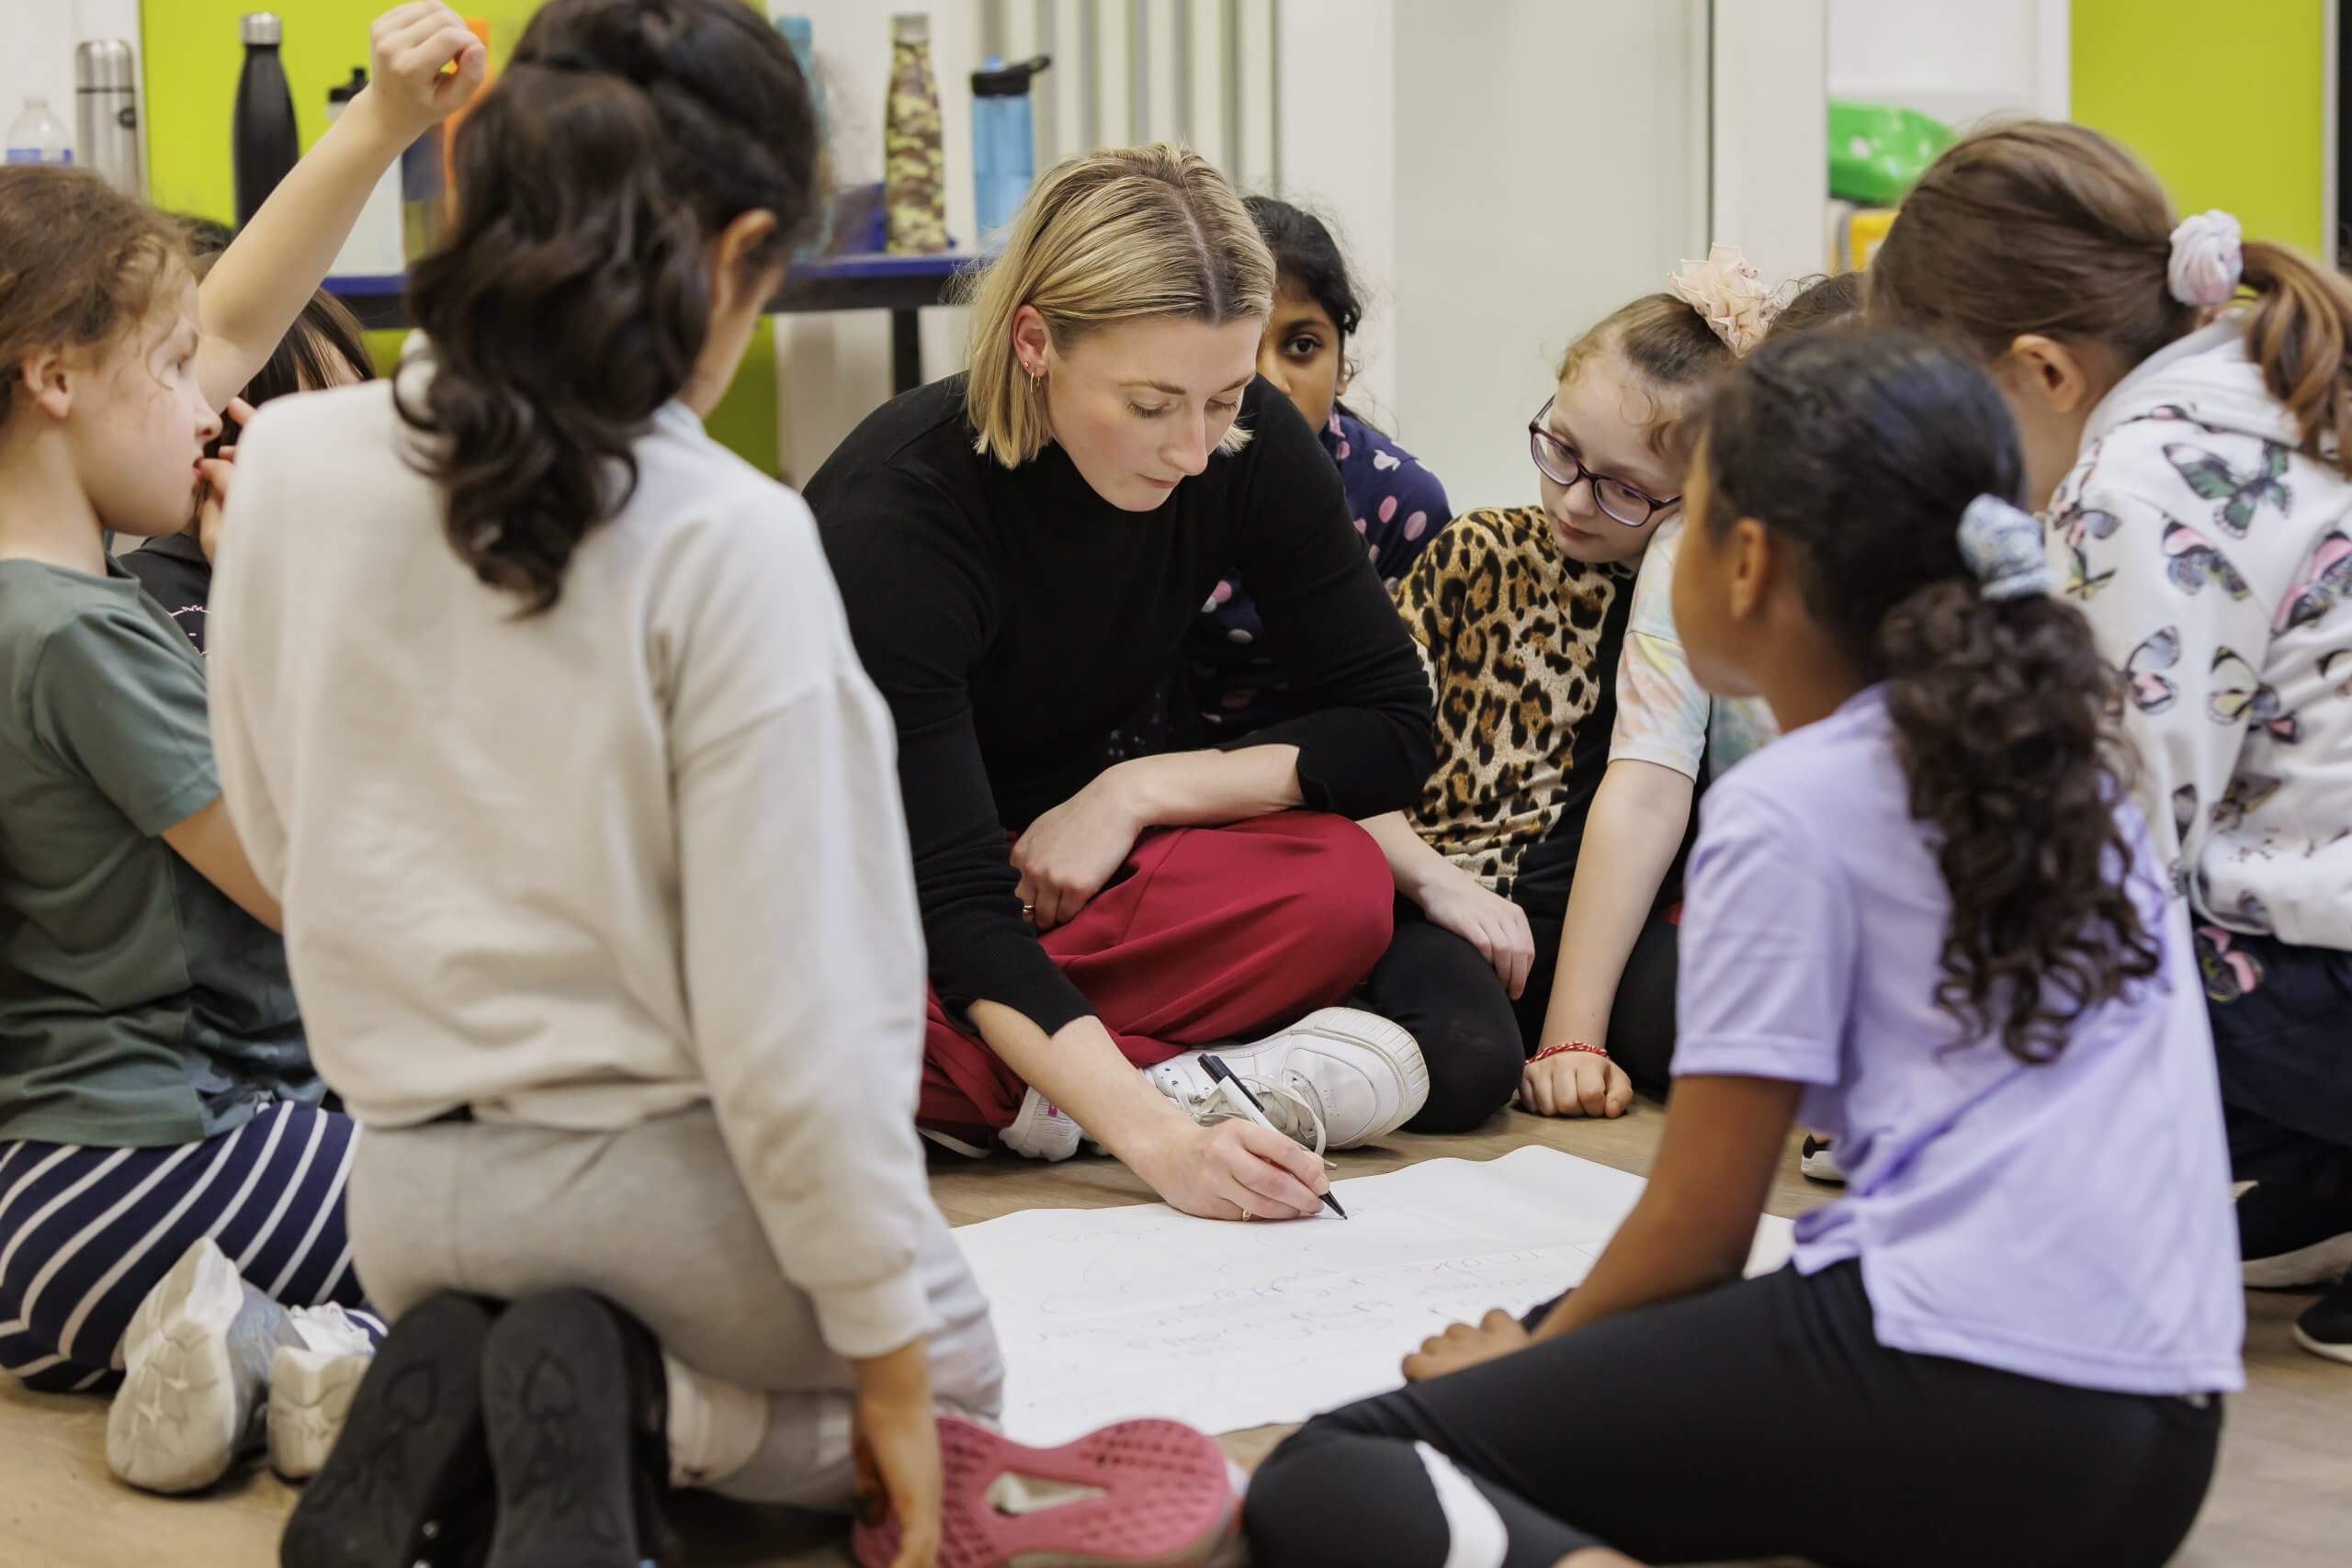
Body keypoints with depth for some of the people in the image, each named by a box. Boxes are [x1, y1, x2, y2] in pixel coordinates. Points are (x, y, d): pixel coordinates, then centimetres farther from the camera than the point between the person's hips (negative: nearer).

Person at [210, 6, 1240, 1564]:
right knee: (952, 1388, 28)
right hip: (664, 1176, -5)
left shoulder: (290, 469, -7)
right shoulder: (726, 538, -22)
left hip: (410, 1187, 5)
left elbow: (286, 842, 7)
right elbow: (782, 1016, -19)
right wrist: (891, 1348, -9)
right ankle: (648, 1415, -5)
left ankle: (451, 1410, 2)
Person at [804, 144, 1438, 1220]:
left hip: (1046, 865, 5)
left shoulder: (1247, 447, -15)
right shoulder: (897, 513, -31)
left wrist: (1137, 790, -21)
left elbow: (1391, 734, -8)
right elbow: (955, 895, -36)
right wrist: (1153, 1139, -48)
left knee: (1337, 889, -26)